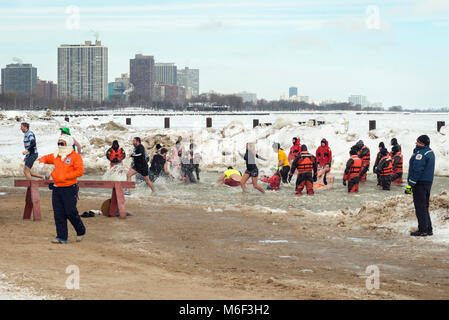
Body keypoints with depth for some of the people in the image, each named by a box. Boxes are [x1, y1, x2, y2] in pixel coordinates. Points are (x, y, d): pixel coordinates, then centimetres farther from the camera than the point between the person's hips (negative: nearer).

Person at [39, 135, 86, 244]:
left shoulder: (75, 156, -6)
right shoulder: (55, 156, 14)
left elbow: (80, 171, -15)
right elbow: (45, 158, 32)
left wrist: (64, 177, -19)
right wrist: (42, 163, 7)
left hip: (69, 189, -6)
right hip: (57, 189, 6)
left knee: (70, 212, -5)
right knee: (58, 214, 2)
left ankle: (81, 231, 18)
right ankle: (62, 237, 6)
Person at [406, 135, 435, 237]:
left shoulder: (421, 153, -18)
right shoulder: (430, 152, 13)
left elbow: (417, 170, -21)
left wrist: (410, 185, -18)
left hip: (420, 183, -10)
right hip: (428, 182, 10)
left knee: (420, 207, -6)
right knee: (424, 207, 16)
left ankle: (423, 230, -6)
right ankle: (428, 229, 17)